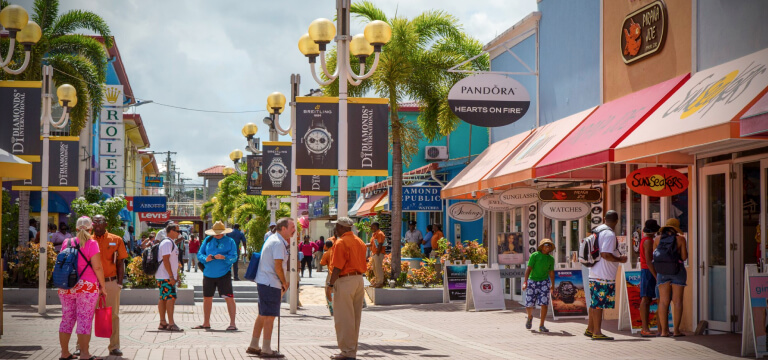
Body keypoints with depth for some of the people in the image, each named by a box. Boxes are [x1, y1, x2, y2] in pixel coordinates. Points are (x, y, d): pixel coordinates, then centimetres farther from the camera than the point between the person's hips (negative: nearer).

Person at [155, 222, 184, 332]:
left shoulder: (171, 243, 19)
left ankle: (162, 323, 12)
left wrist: (175, 276, 23)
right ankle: (171, 323, -14)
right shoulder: (167, 243, -13)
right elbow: (165, 260, -20)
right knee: (171, 298, -12)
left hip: (169, 277, 10)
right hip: (166, 277, -10)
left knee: (163, 299, 10)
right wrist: (171, 276, -22)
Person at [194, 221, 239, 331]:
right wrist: (205, 259, -12)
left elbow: (234, 257, -8)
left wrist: (223, 257, -26)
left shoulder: (229, 241, 0)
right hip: (208, 274, 4)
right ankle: (206, 323, 26)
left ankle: (232, 324, -8)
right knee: (207, 298, 12)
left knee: (229, 298, -11)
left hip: (223, 274, -4)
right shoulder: (208, 240, 10)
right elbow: (199, 254, 9)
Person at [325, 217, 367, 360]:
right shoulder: (360, 242, 13)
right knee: (355, 317, 13)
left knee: (343, 318, -3)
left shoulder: (341, 243, -13)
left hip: (345, 280, -9)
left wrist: (330, 285, -13)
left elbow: (338, 267, -17)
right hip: (359, 280, 9)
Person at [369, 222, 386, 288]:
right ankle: (377, 282, 23)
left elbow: (380, 245, -19)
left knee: (379, 268, -8)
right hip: (374, 254, 10)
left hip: (378, 254, -10)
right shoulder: (374, 234, 18)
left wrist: (377, 253, -20)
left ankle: (380, 282, -5)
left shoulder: (380, 234, -14)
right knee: (375, 268, 15)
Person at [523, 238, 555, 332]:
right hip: (532, 281, -3)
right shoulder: (534, 256, -6)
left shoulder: (551, 259, 7)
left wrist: (553, 285, 18)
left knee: (544, 304, -10)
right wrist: (525, 282, -19)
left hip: (544, 282, 3)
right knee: (529, 304, 2)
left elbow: (551, 272, 16)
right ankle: (530, 317, 36)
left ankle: (541, 326, -3)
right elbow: (528, 268, -11)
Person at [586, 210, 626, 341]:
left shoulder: (597, 231, 14)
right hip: (604, 276, -9)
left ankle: (590, 329, 23)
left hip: (594, 274, 10)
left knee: (595, 303, 16)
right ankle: (597, 332, -3)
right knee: (599, 304, -6)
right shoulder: (609, 234, -16)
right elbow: (605, 254, -24)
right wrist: (620, 259, -10)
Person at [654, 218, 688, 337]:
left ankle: (664, 331, -2)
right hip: (677, 271, -2)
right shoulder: (680, 239, -4)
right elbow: (684, 257, -3)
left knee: (663, 301, 1)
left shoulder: (658, 239, 3)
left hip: (662, 271, 2)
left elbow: (654, 257, 4)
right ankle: (676, 330, -3)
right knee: (677, 301, 1)